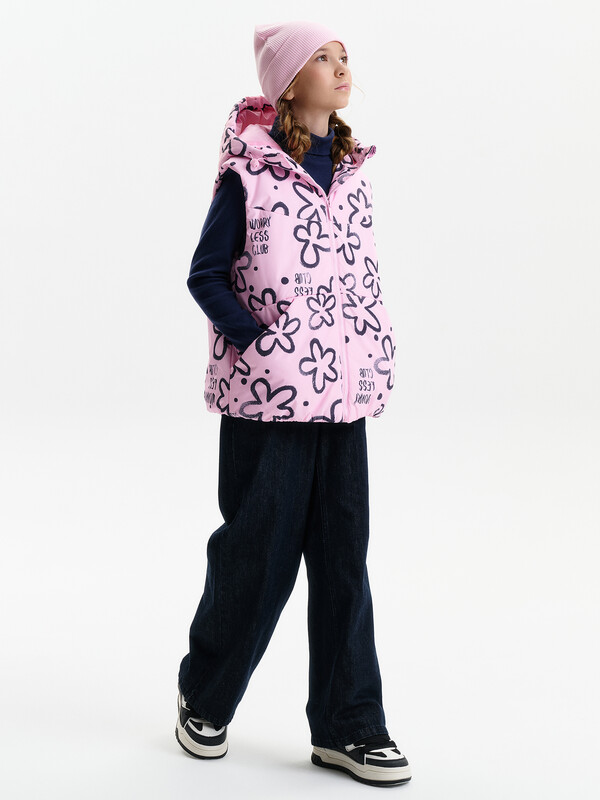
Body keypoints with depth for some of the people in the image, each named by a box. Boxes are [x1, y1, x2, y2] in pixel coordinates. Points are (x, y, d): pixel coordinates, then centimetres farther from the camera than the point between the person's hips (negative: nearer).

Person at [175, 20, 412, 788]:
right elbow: (205, 275, -6)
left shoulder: (350, 170, 11)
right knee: (258, 549, 3)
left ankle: (347, 726, 15)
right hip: (267, 396, -6)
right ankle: (204, 697, 26)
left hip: (341, 393, 6)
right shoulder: (249, 172, -7)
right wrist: (262, 343, -14)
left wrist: (375, 348, 4)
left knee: (343, 552, 6)